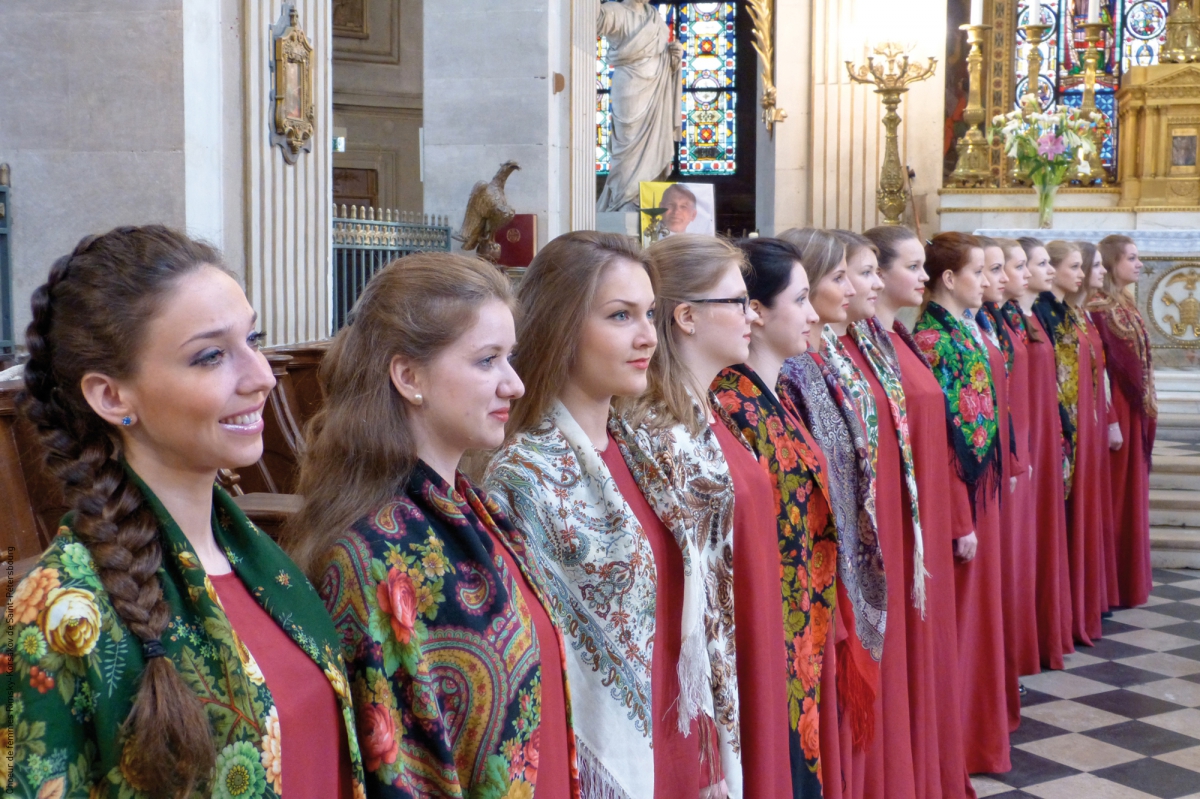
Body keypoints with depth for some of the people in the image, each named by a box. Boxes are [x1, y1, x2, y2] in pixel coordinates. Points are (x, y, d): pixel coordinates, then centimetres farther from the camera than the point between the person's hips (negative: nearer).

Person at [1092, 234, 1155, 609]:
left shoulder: (1126, 306, 13)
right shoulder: (1099, 309, -15)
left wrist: (1146, 407, 15)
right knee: (1114, 497, -2)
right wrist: (1110, 421, -21)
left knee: (1132, 494, 14)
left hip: (1135, 412, 9)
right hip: (1115, 411, -9)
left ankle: (1127, 581, 23)